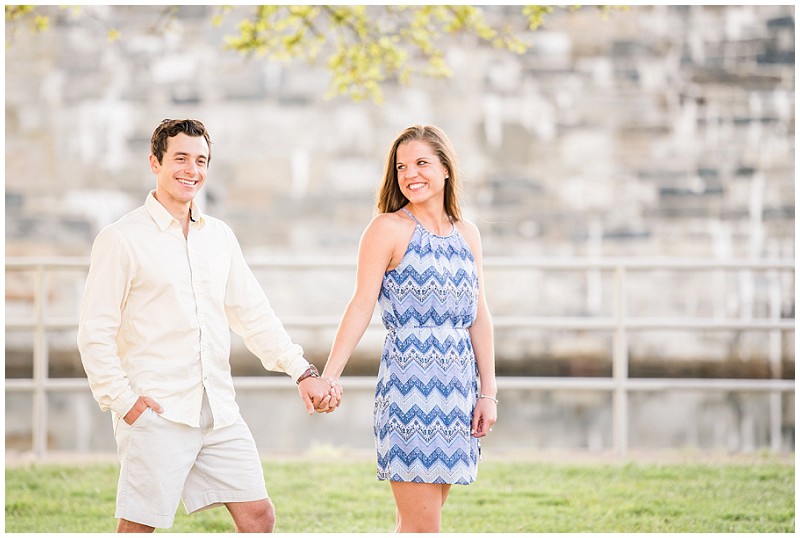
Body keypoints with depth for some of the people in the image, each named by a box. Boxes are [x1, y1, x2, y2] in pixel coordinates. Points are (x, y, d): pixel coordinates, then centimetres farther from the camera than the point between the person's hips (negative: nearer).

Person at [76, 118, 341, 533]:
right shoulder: (122, 239, -4)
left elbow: (253, 315, 17)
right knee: (137, 527, -3)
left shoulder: (219, 237, 14)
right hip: (156, 415, -6)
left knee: (258, 515, 4)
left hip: (219, 413, 6)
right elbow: (95, 332, -6)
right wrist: (121, 400, -12)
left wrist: (303, 372, 7)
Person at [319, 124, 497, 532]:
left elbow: (479, 317, 14)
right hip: (409, 383, -5)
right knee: (421, 526, -8)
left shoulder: (467, 234, 13)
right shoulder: (388, 229, -4)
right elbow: (361, 306, -9)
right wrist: (329, 375, -19)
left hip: (456, 387, 6)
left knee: (418, 522, 8)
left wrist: (488, 392, 10)